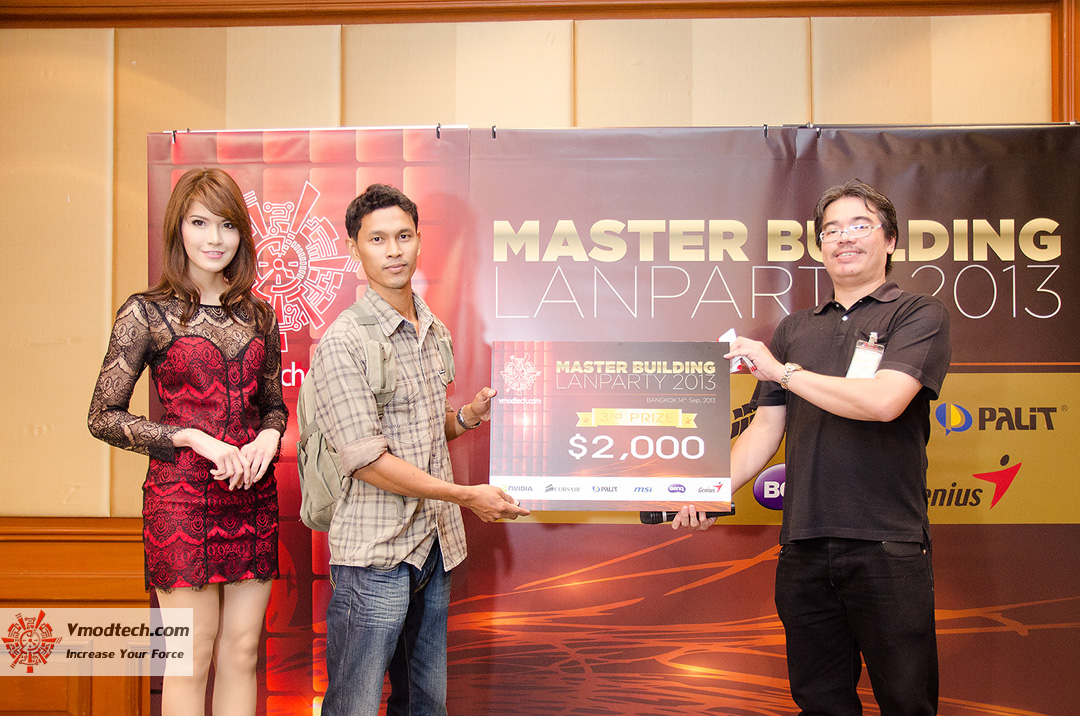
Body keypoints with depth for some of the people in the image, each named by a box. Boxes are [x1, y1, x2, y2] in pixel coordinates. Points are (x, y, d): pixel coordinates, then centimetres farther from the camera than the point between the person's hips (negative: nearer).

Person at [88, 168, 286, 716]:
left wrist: (268, 438, -5)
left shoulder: (258, 315, 9)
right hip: (182, 499, -4)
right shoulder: (147, 313, -4)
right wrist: (195, 439, -14)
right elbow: (103, 417, -4)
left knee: (242, 651, 10)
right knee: (193, 659, 3)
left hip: (253, 496, 5)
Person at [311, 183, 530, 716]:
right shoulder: (342, 343, -14)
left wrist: (467, 416, 1)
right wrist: (466, 495, -16)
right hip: (374, 553, -7)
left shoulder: (435, 332, 11)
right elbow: (366, 460, -18)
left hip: (436, 546, 7)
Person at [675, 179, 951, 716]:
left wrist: (783, 370, -8)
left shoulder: (919, 314, 2)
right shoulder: (794, 329, 17)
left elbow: (883, 401, -15)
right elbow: (766, 428, 16)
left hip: (886, 547, -4)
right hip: (804, 546, 4)